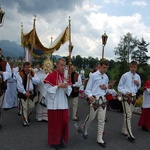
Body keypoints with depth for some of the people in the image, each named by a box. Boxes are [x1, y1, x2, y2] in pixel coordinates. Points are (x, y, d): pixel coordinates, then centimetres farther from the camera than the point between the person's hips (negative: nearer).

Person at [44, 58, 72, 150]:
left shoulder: (65, 76, 8)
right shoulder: (51, 76, -9)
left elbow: (69, 91, 8)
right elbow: (49, 90, -13)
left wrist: (67, 86, -12)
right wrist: (59, 86, -21)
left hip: (63, 103, 5)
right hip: (54, 104, -5)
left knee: (64, 122, 10)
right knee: (55, 123, 5)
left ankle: (61, 139, 27)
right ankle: (54, 141, 21)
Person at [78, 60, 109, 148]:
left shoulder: (106, 77, 11)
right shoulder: (93, 75, -7)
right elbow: (88, 89, -7)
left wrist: (106, 88, -4)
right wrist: (90, 96, -25)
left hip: (103, 99, 5)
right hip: (95, 99, -5)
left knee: (102, 120, 6)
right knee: (91, 118, 9)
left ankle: (100, 139, 19)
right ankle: (85, 130, 40)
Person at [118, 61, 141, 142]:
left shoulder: (138, 76, 10)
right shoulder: (125, 75, -7)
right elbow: (119, 87, -4)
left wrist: (138, 84, -3)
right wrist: (125, 92, -21)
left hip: (133, 97, 6)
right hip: (126, 97, -6)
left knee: (129, 115, 14)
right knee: (128, 115, -10)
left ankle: (124, 130, 29)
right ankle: (130, 134, -7)